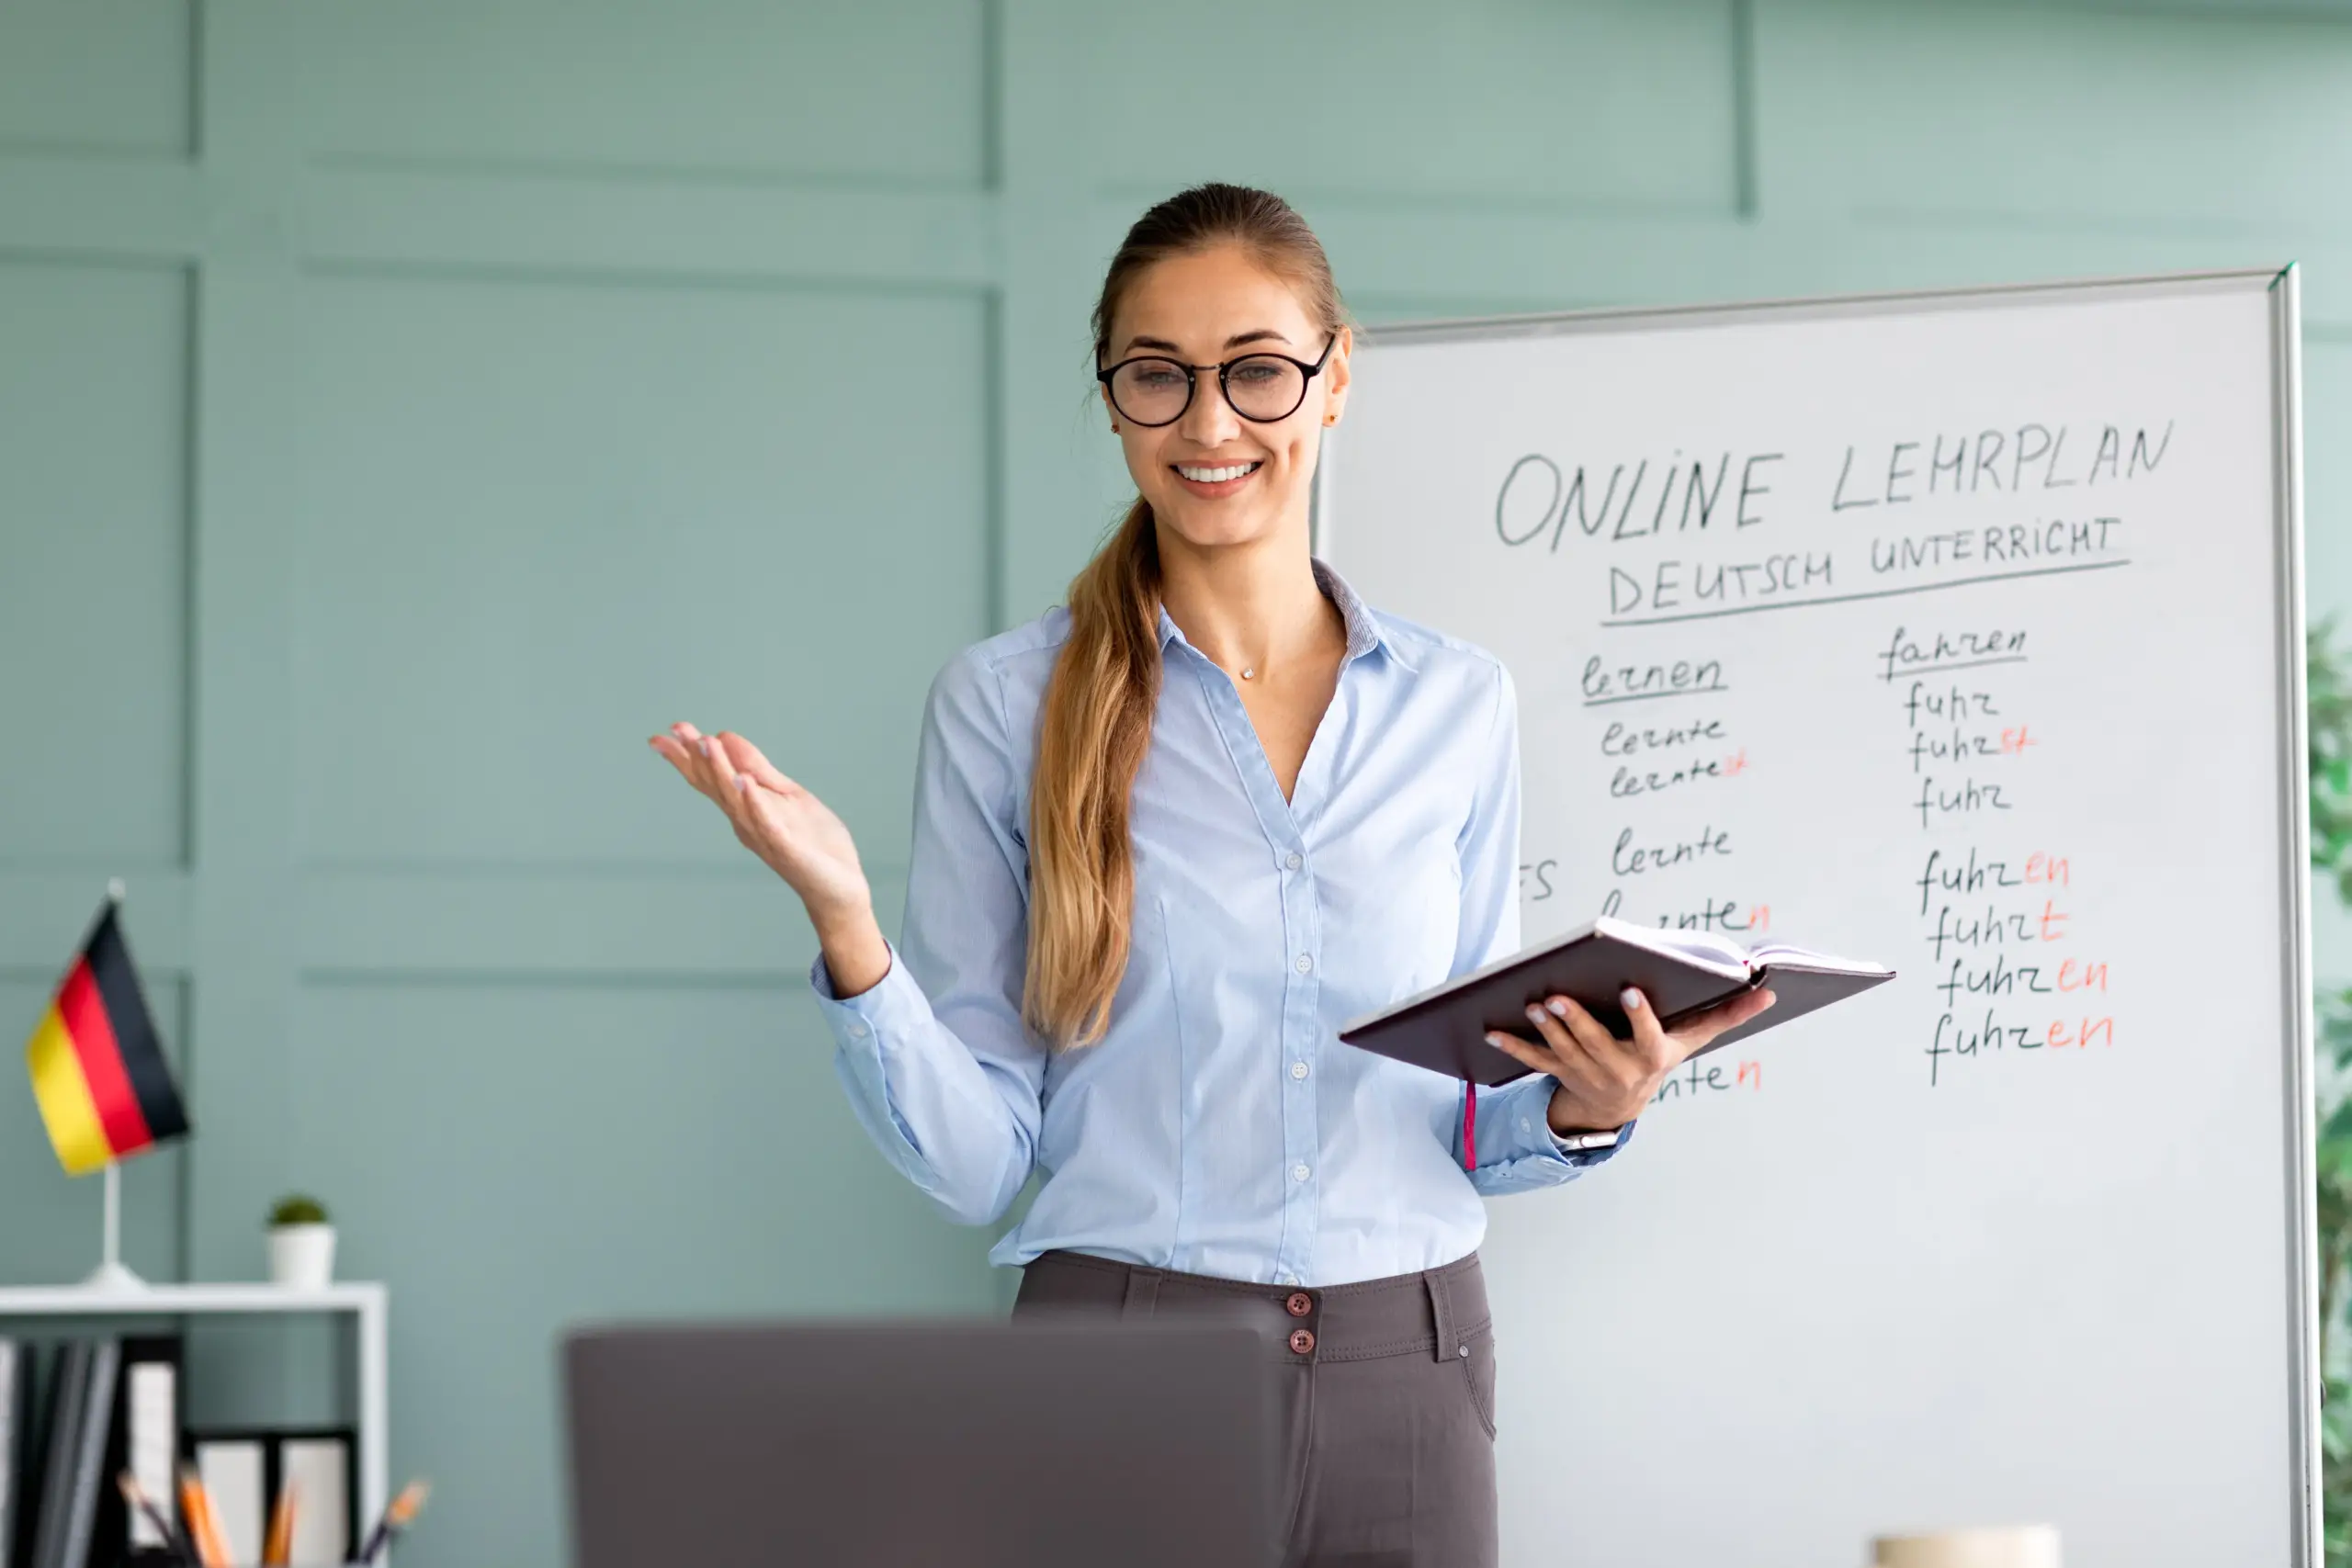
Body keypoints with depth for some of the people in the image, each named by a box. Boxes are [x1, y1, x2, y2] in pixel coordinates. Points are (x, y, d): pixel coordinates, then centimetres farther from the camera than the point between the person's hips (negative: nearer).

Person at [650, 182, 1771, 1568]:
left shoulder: (1458, 707, 7)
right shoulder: (1008, 703, -1)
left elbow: (1469, 1130, 14)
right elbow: (977, 1155, -3)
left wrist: (1583, 1109, -6)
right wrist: (846, 925, -17)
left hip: (1407, 1372, 2)